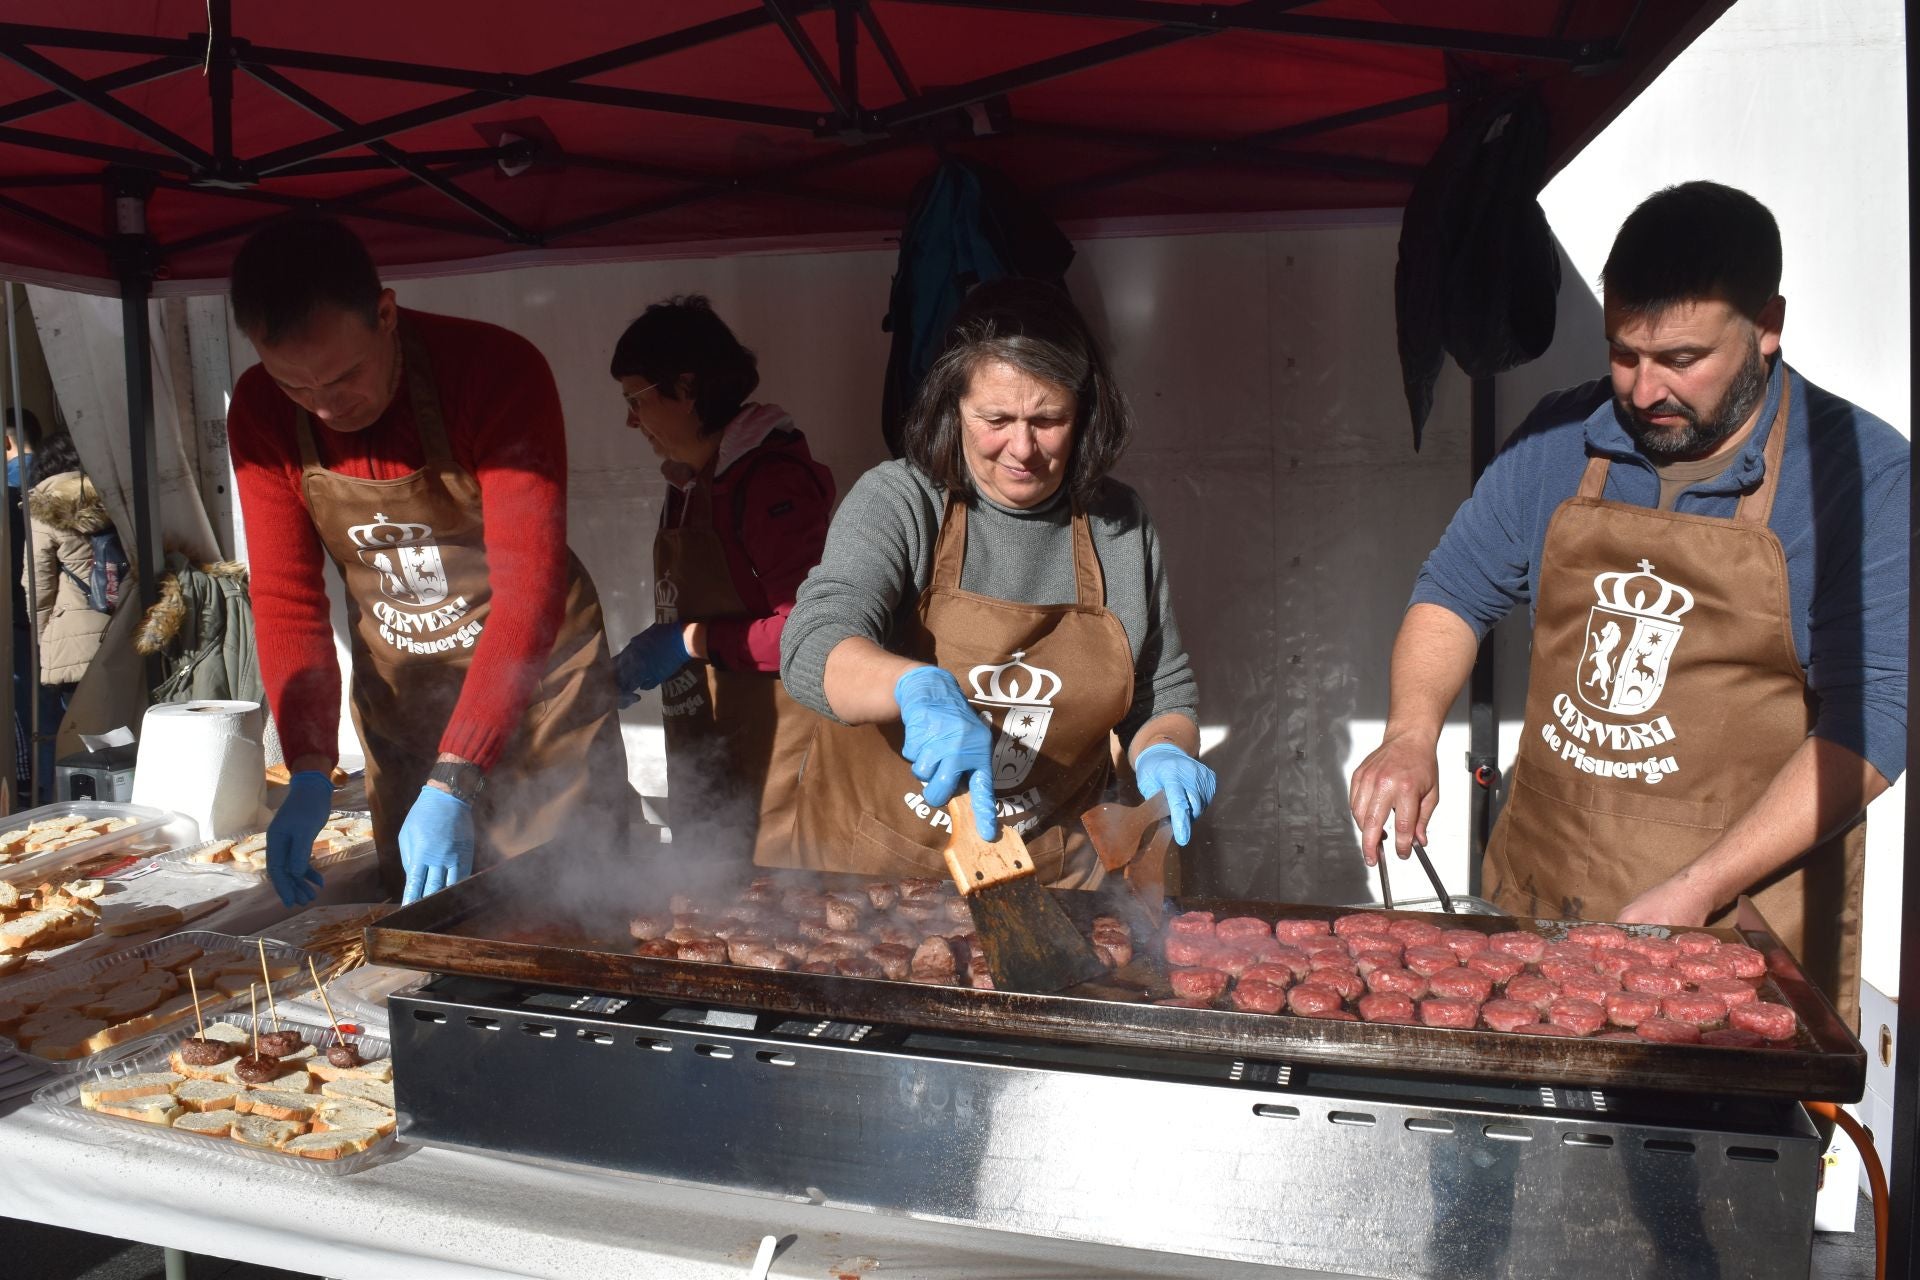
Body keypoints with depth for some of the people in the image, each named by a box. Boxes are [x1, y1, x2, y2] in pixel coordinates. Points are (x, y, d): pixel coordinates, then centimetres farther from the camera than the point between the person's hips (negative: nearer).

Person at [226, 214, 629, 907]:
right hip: (396, 693, 4)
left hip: (536, 677, -4)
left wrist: (454, 783, -36)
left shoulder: (499, 371, -25)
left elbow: (530, 586, -30)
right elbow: (286, 599, -7)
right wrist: (309, 770, -20)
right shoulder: (260, 415, -10)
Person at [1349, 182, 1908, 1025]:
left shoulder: (1864, 474, -11)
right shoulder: (1560, 441, 1)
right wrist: (1411, 738, -11)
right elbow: (1454, 593, 8)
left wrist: (1698, 891, -22)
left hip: (1742, 922, -3)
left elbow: (1870, 718, -15)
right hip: (1537, 897, 4)